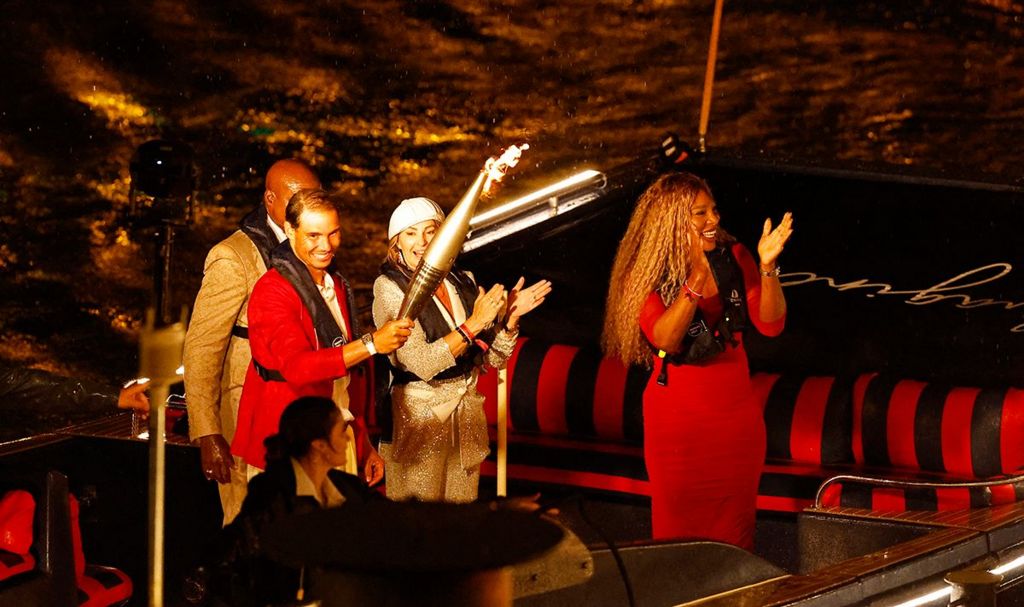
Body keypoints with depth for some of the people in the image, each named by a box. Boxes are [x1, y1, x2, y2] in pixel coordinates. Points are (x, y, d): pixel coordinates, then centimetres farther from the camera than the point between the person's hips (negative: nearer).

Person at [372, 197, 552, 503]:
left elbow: (493, 359, 9)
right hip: (418, 416, -5)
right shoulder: (389, 288, -10)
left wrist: (510, 317, -7)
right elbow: (421, 363, -20)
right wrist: (474, 324, -21)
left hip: (467, 416, 5)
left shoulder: (462, 283, 6)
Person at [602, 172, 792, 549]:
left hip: (737, 415, 3)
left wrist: (767, 267, -22)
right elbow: (664, 339, -24)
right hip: (678, 420, -3)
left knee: (734, 526, 11)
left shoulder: (732, 258, -1)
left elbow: (771, 324, -6)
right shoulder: (648, 273, -10)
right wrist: (696, 278, -34)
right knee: (682, 529, 4)